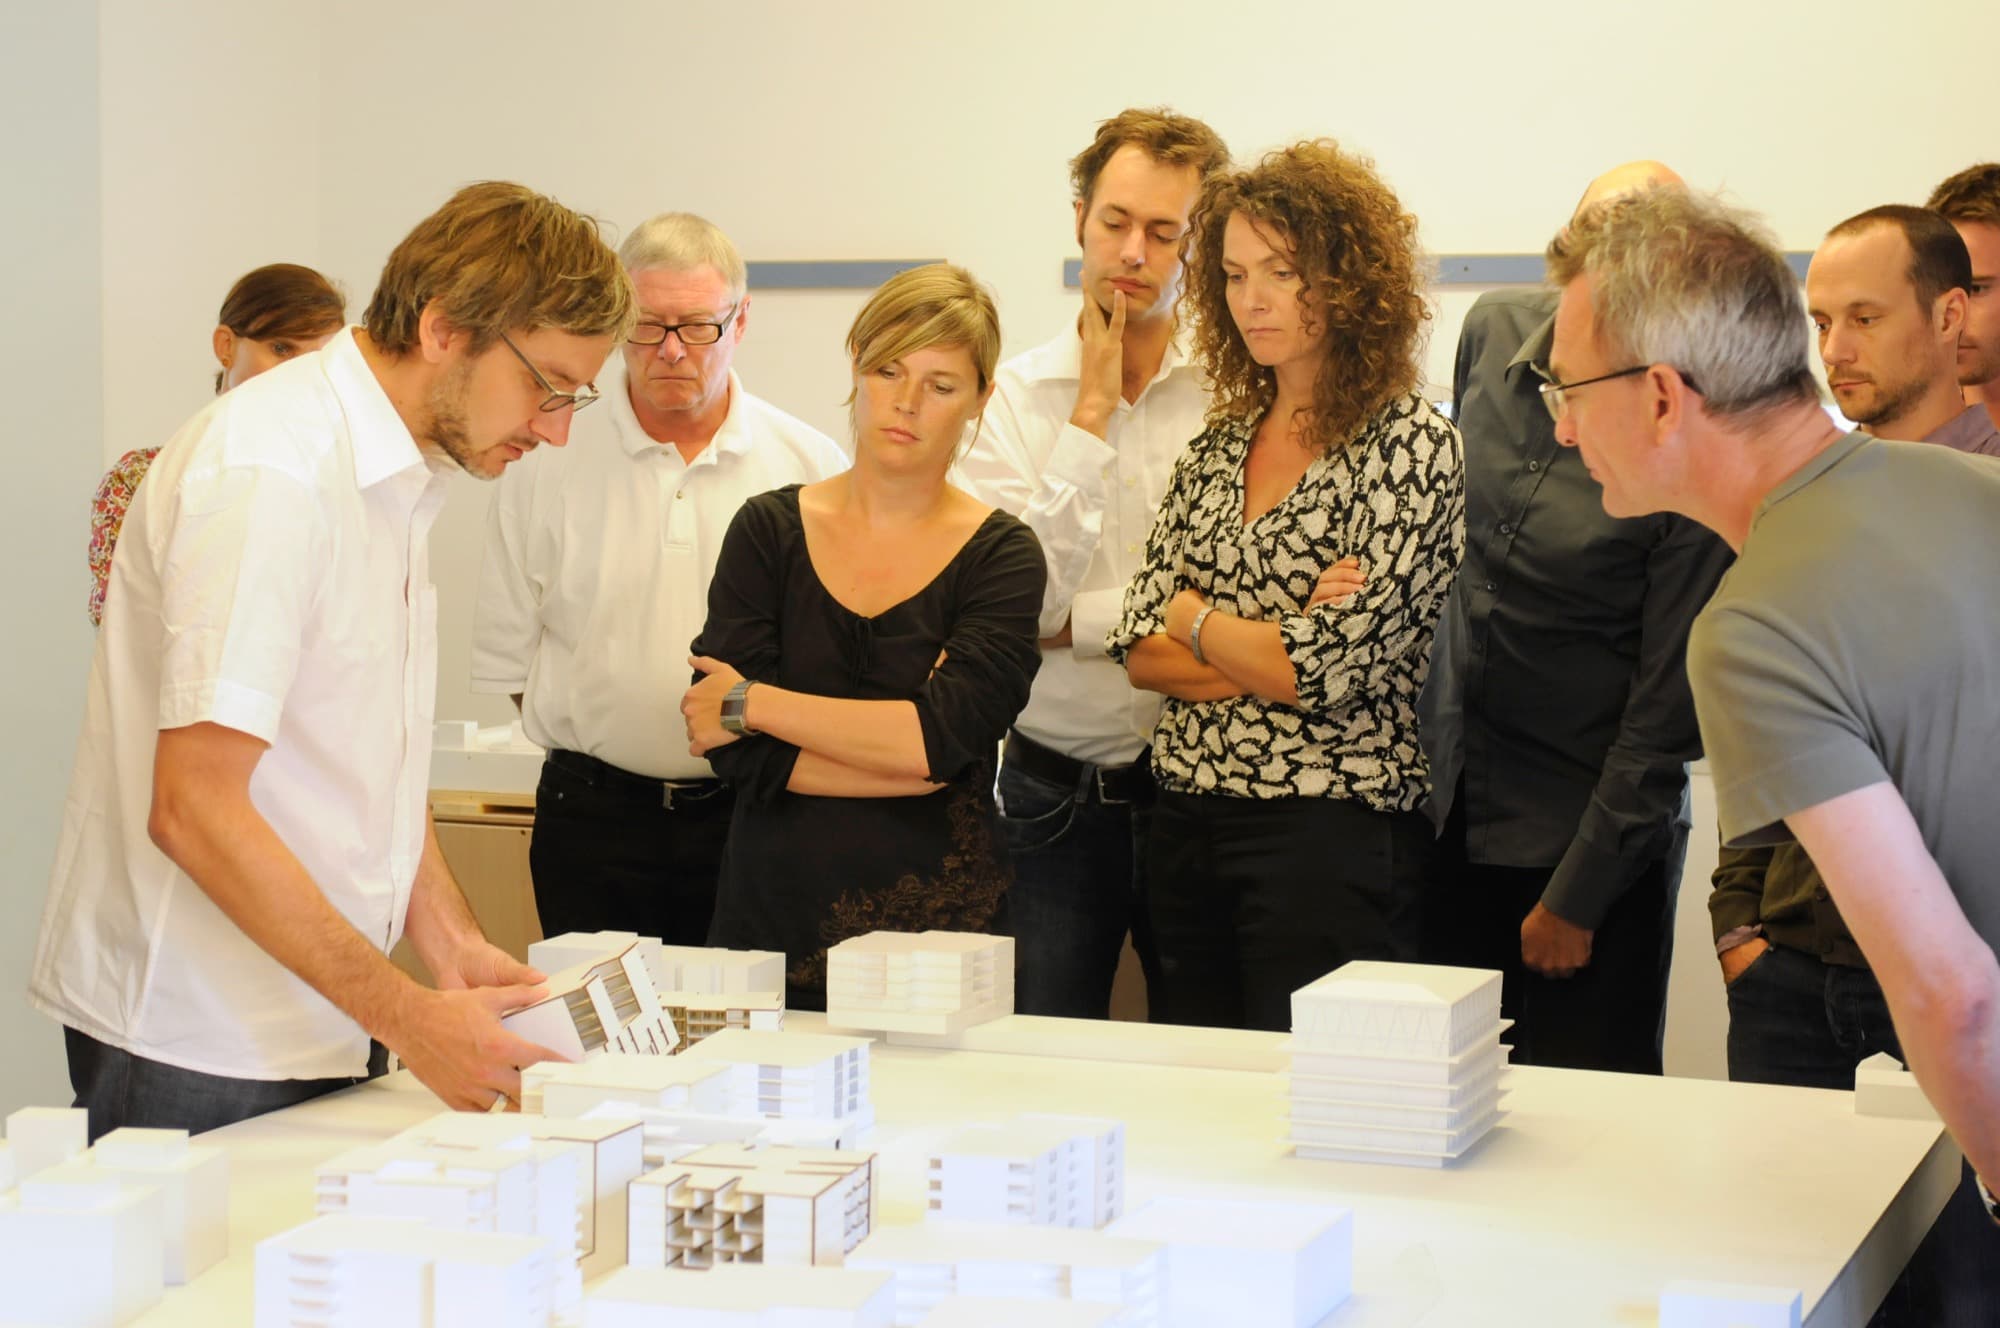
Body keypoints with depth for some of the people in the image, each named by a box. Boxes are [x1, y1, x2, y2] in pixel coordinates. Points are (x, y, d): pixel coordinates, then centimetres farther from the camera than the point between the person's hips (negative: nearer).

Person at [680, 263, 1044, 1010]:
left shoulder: (1000, 556, 0)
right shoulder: (769, 530, 4)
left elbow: (948, 735, -15)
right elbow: (734, 752, -6)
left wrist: (752, 704, -9)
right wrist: (906, 755, -10)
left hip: (935, 928, -1)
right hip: (772, 914, 1)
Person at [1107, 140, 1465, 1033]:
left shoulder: (1409, 445, -8)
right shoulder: (1217, 449, 11)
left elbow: (1333, 672, -17)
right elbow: (1138, 652, 4)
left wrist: (1195, 617, -1)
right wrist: (1270, 646, -12)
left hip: (1330, 839, -6)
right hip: (1187, 827, 6)